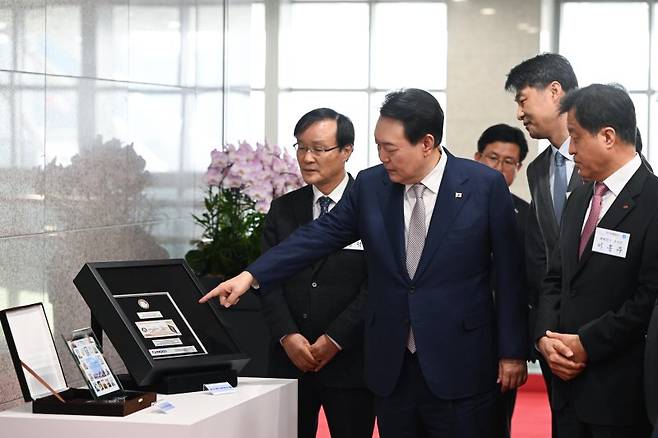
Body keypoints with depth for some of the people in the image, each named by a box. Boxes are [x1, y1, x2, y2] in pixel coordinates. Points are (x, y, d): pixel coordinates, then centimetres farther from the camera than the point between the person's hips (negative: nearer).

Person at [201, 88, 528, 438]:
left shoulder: (485, 185, -6)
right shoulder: (370, 185, 4)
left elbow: (508, 273, -3)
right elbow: (321, 235, 5)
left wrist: (512, 352, -3)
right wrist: (251, 276, -4)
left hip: (459, 366, -3)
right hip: (390, 368, 3)